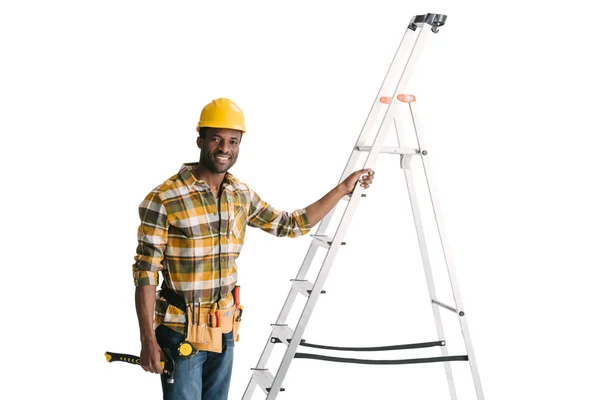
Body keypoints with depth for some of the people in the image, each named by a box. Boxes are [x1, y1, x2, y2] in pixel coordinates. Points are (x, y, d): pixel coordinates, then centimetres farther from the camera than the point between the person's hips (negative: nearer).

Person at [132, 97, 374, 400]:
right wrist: (148, 340, -17)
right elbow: (145, 273, -14)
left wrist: (343, 188, 15)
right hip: (181, 332, -6)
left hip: (223, 331, 6)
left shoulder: (241, 195, 4)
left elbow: (291, 225, 16)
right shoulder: (163, 199, -16)